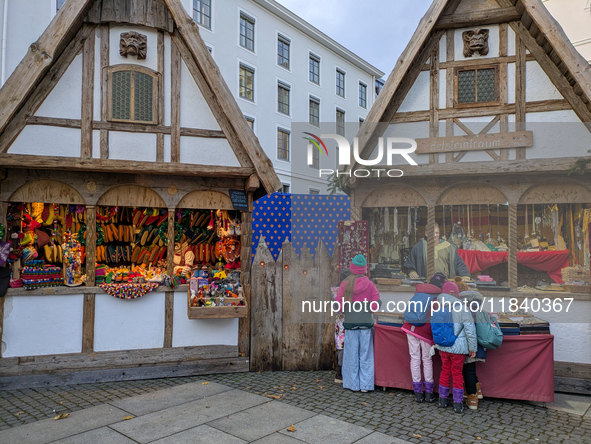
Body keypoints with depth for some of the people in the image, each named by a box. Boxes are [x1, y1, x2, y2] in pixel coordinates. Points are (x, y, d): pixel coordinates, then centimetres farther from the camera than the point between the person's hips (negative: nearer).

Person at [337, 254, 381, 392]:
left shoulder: (345, 284, -4)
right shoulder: (369, 284, -3)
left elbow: (339, 305, -6)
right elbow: (377, 304, -7)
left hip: (350, 323, 0)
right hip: (366, 323, 0)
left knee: (352, 355, 10)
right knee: (365, 355, 9)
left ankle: (353, 384, 16)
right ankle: (365, 385, 13)